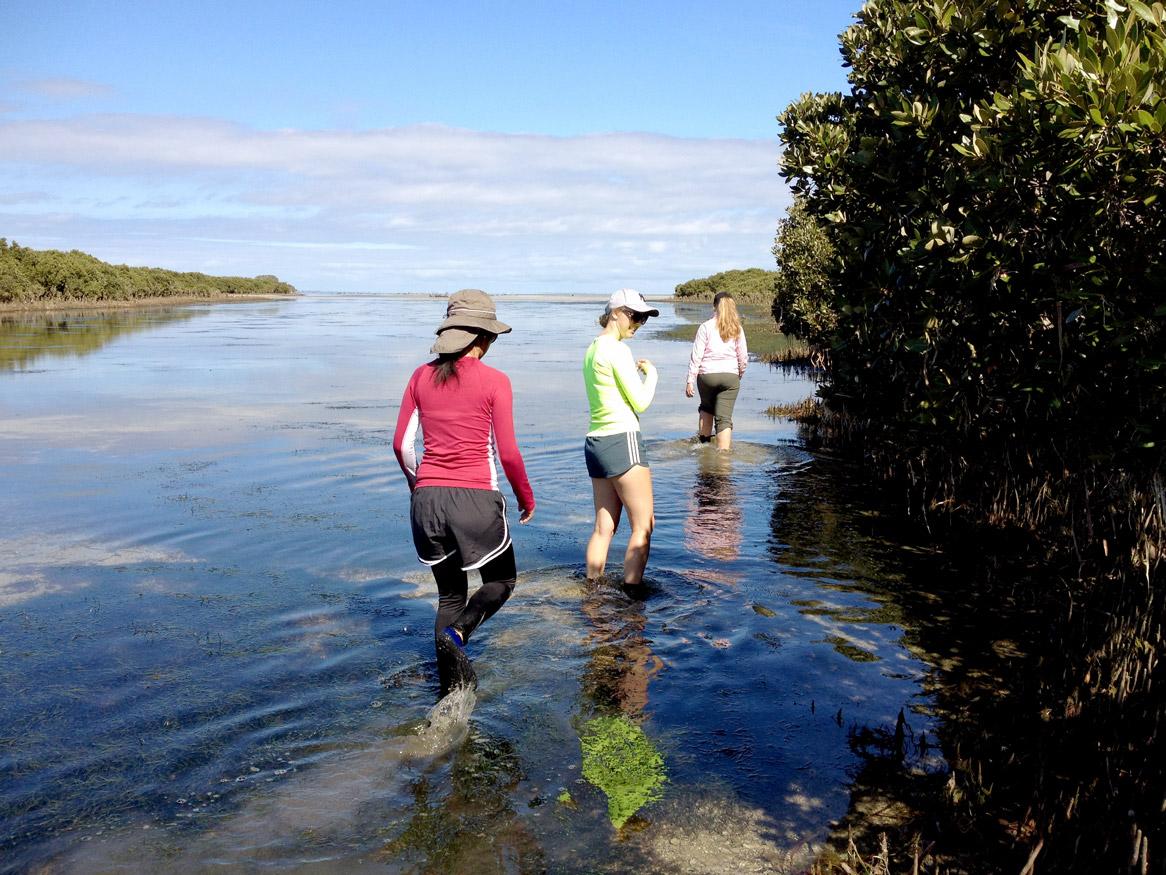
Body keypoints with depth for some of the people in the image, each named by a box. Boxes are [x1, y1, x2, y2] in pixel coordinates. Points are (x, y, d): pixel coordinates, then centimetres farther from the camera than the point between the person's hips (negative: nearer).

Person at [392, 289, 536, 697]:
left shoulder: (422, 377, 6)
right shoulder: (494, 381, -6)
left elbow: (401, 443, 7)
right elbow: (508, 452, -7)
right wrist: (526, 498, 9)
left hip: (427, 498, 4)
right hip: (475, 499, -4)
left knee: (450, 593, 20)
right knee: (501, 581, 20)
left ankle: (452, 682, 10)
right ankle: (456, 634, -7)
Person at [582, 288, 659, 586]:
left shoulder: (592, 349, 16)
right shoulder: (617, 349, -11)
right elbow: (641, 402, -10)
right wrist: (651, 373, 5)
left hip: (595, 441, 9)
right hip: (622, 441, -9)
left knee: (604, 527, 12)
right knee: (643, 527, 0)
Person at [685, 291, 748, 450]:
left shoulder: (706, 327, -3)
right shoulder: (737, 329, 3)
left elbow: (696, 355, -6)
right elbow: (743, 357, 5)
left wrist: (690, 380, -4)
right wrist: (739, 376, 23)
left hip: (707, 374, 0)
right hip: (730, 376, 0)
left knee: (706, 408, 26)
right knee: (725, 418, 0)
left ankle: (704, 441, 31)